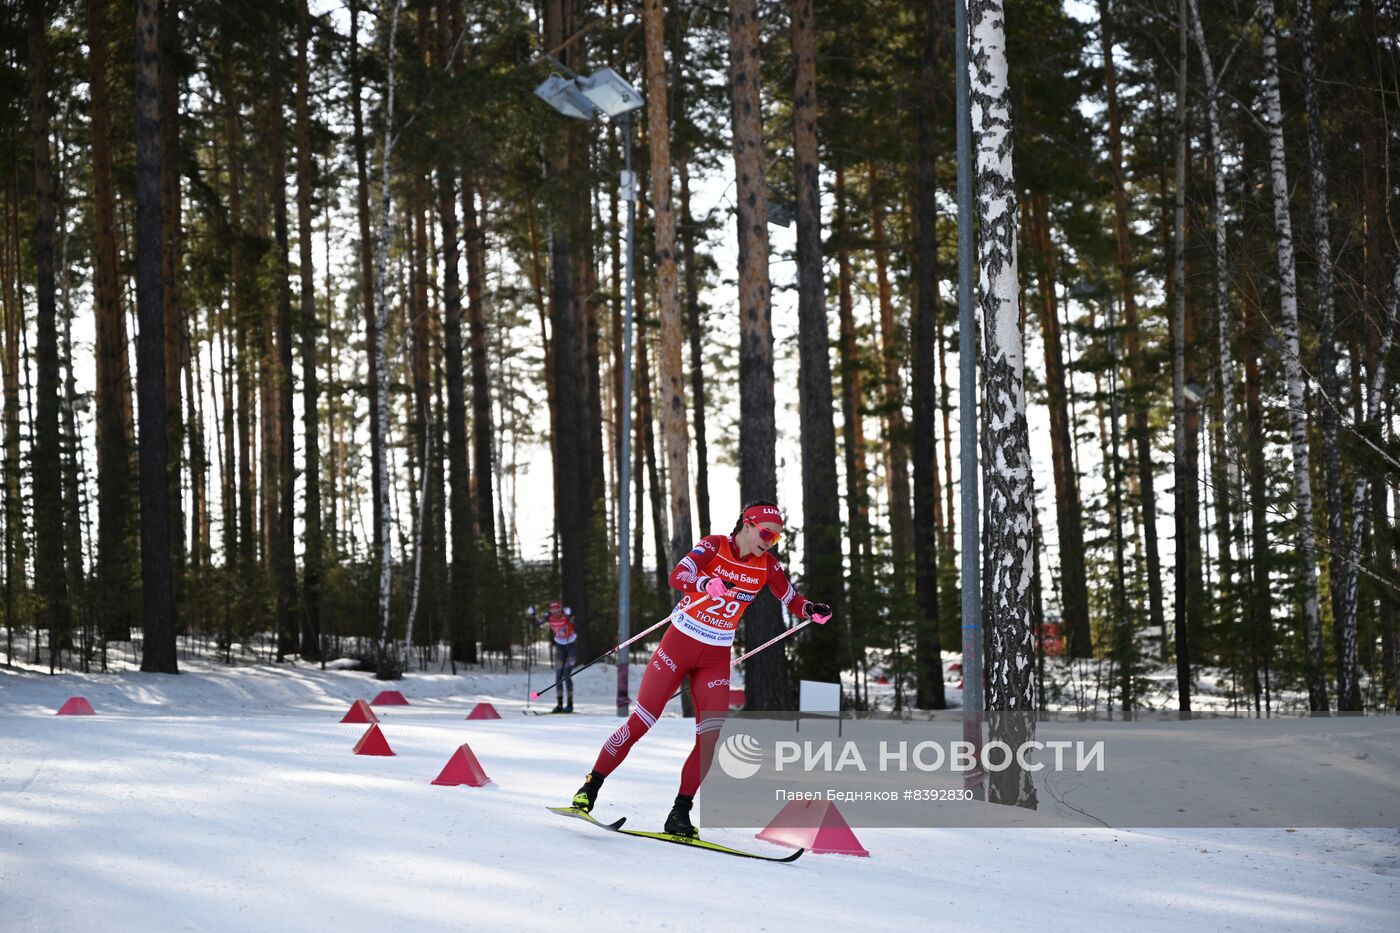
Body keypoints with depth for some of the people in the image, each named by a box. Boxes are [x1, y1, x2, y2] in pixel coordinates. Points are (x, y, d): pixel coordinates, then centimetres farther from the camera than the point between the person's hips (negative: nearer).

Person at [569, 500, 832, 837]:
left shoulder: (766, 565, 0)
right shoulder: (714, 546, -13)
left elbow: (791, 600, 11)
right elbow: (677, 577, -27)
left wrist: (813, 610, -12)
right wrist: (708, 584, -48)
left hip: (716, 658, 4)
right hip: (680, 644, -4)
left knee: (711, 738, -8)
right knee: (641, 721, -5)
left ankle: (680, 814, 1)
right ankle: (591, 785, 9)